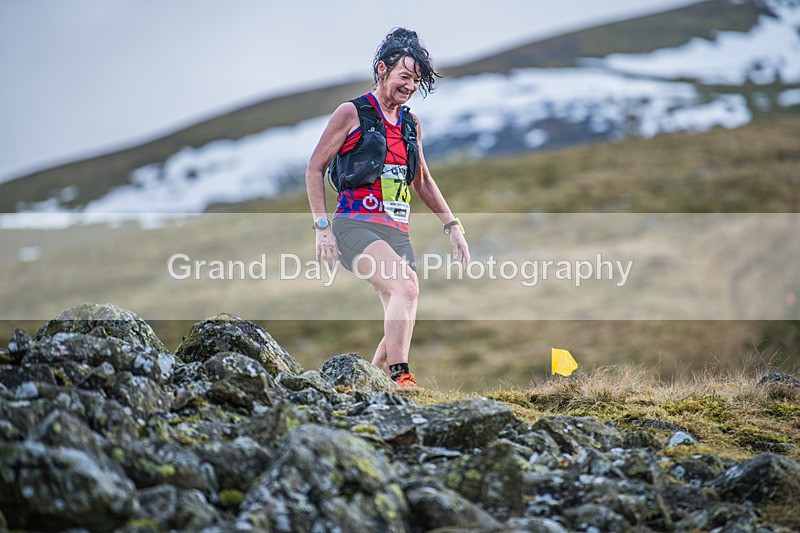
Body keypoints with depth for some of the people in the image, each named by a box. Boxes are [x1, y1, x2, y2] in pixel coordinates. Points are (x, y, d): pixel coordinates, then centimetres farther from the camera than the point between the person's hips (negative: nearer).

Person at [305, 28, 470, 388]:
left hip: (397, 233, 7)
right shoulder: (351, 114, -1)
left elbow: (422, 182, 28)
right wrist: (322, 227, -10)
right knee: (407, 286, -30)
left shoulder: (412, 125, 17)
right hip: (355, 226, -7)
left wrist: (452, 225, 20)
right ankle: (400, 378, -29)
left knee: (403, 322, 0)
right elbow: (315, 169, -1)